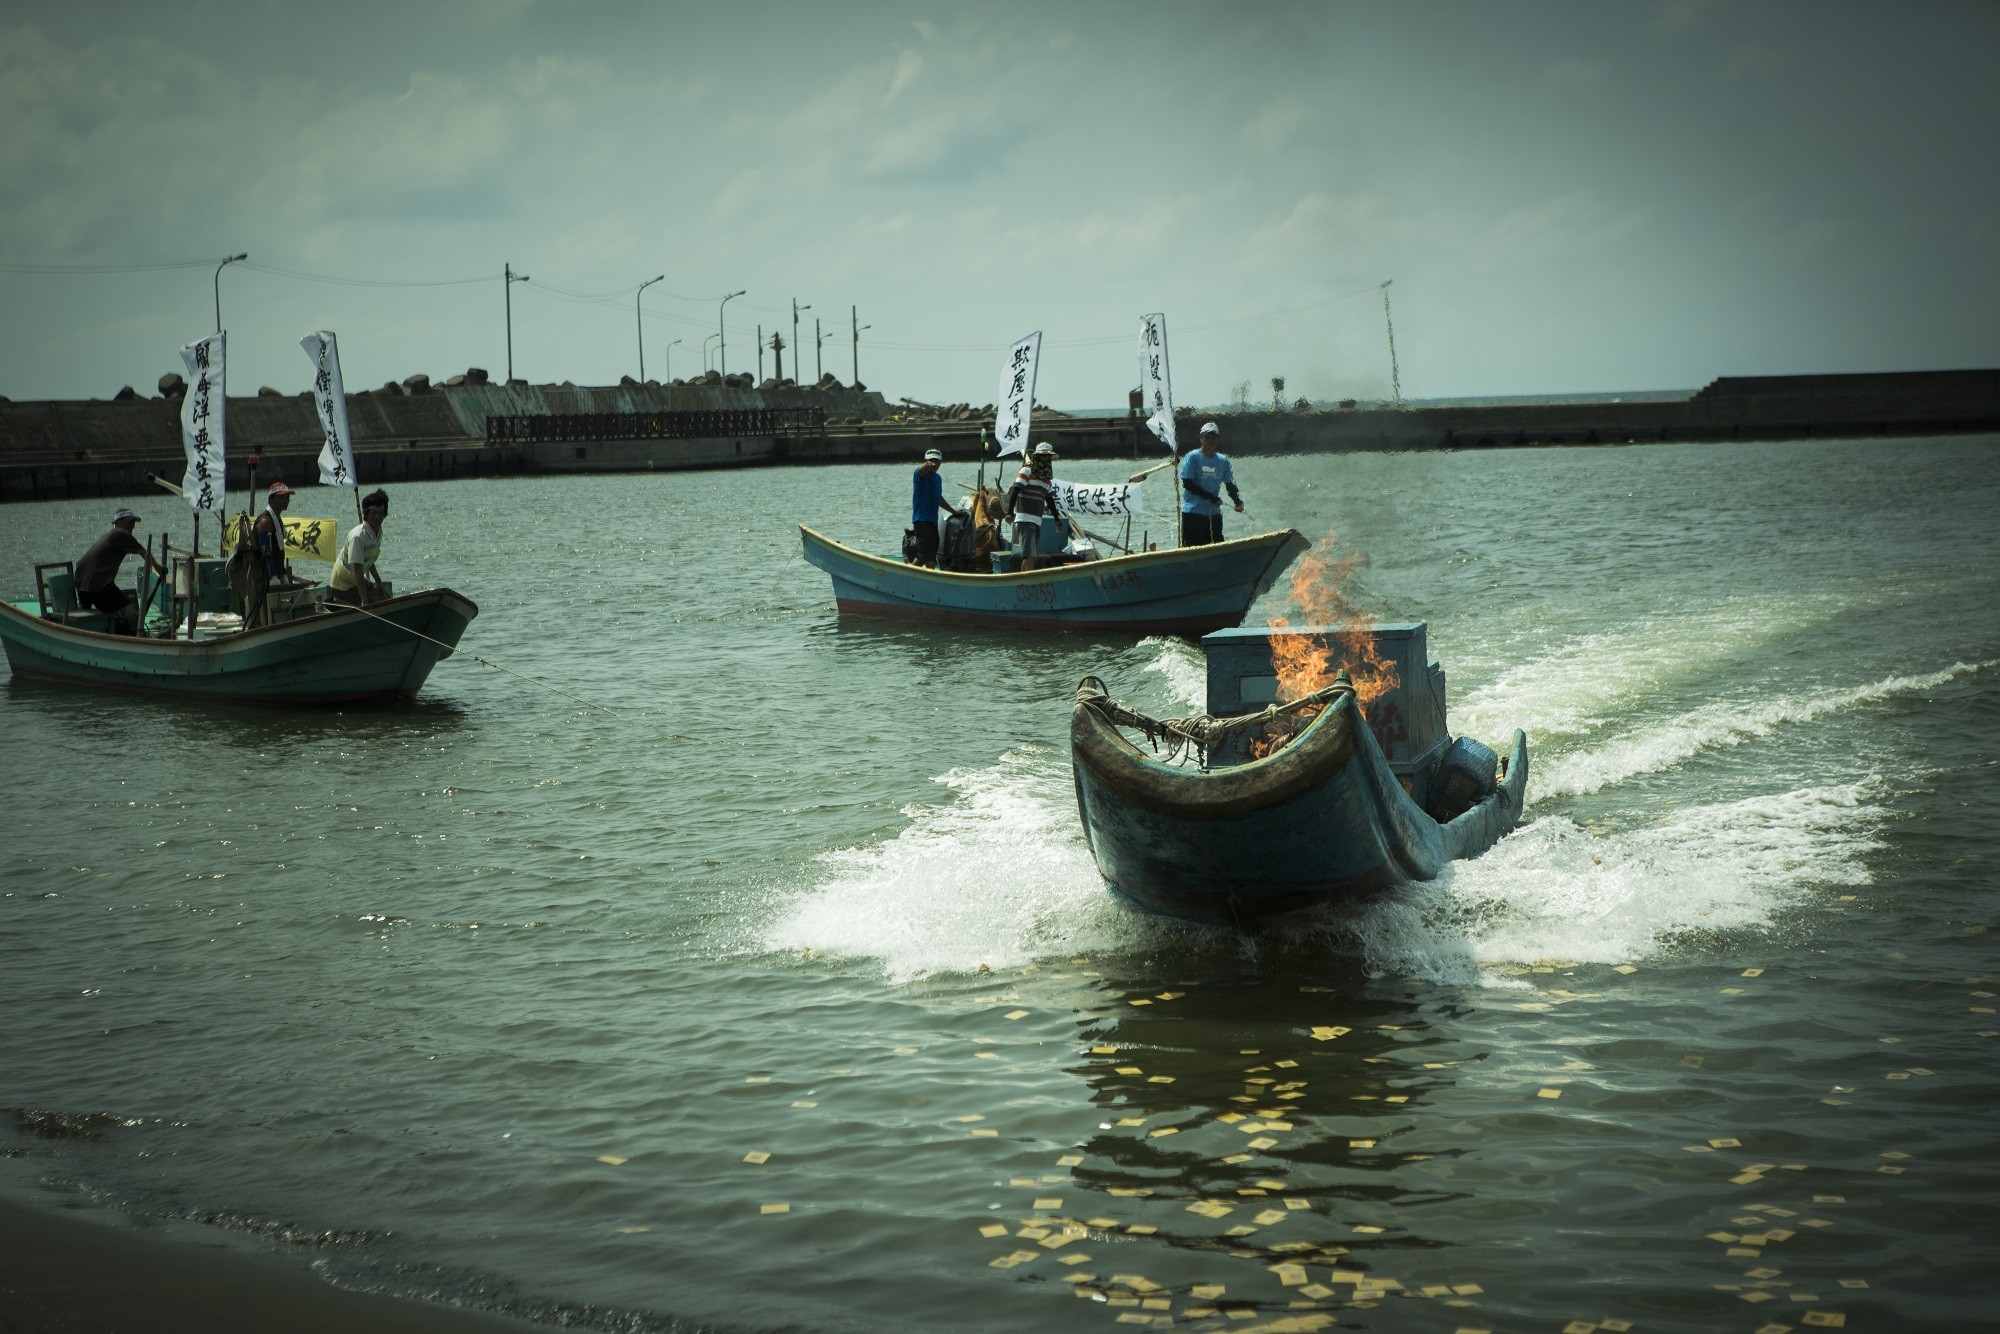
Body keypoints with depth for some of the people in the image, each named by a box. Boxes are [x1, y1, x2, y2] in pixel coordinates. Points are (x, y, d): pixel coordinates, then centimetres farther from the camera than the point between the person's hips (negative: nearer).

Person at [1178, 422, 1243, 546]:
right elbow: (1187, 483, -10)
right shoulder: (1193, 457, -4)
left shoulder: (1223, 460, 11)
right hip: (1193, 513, -5)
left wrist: (1238, 502, -8)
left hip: (1214, 514, 5)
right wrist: (1211, 497, -14)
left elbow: (1230, 485, 12)